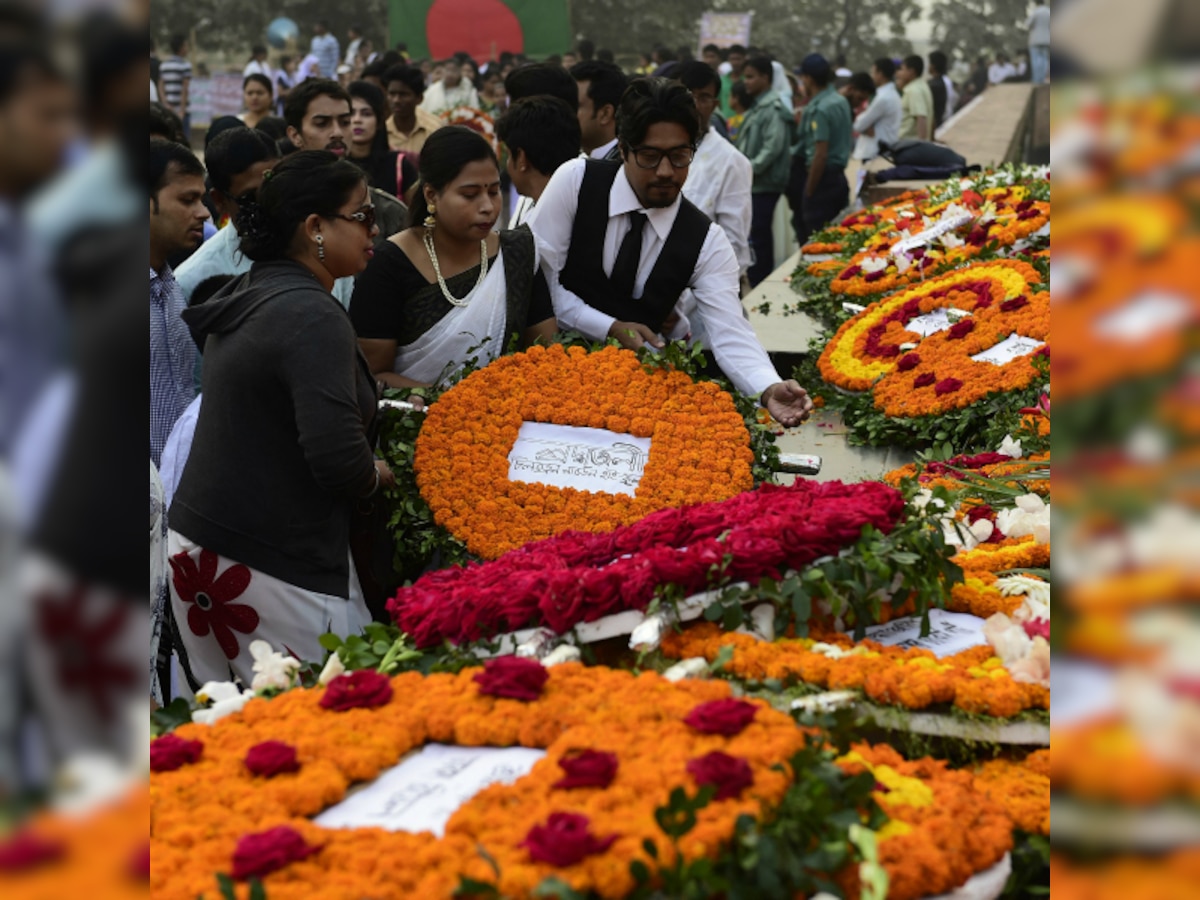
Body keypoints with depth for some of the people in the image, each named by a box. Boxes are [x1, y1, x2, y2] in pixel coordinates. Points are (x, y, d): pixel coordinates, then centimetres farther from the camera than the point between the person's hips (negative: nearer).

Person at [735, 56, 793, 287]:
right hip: (753, 183, 9)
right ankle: (761, 283, 20)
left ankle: (758, 285, -6)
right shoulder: (756, 107, 17)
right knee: (760, 235, 13)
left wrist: (749, 169, -18)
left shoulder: (772, 109, -12)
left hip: (764, 184, -9)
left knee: (758, 235, -9)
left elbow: (773, 147, -19)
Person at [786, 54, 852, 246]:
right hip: (839, 177, 9)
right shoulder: (841, 101, 11)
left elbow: (820, 154, -21)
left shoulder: (819, 109, -17)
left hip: (823, 179, -9)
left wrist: (808, 192, -15)